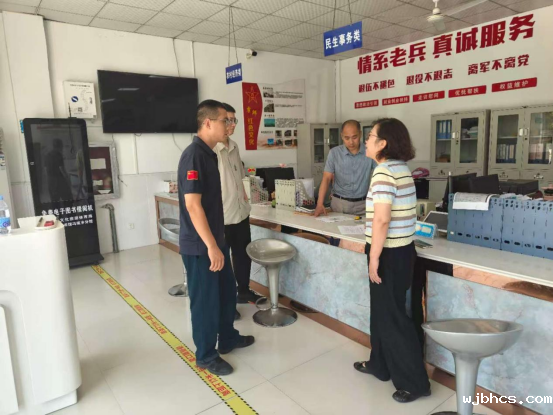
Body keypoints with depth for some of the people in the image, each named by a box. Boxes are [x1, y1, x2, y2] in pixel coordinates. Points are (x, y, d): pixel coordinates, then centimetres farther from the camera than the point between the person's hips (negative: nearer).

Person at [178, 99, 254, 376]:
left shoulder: (209, 153, 10)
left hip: (216, 239, 9)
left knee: (227, 291, 21)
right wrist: (211, 246, -24)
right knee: (205, 300, 6)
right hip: (200, 245, -9)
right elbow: (192, 205, -25)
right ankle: (206, 355, 25)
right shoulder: (194, 156, -20)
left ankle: (228, 338, 40)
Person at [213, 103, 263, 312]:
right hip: (222, 216, -8)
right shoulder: (210, 150, -17)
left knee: (244, 253, 20)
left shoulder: (234, 147, 9)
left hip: (241, 211, 8)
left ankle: (243, 292, 39)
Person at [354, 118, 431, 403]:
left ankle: (415, 382, 18)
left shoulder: (384, 171, -19)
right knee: (382, 310, 20)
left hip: (390, 253, -10)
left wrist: (374, 258, -17)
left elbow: (381, 220, -24)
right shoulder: (401, 168, 10)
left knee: (392, 317, 4)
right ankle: (380, 365, 36)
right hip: (401, 249, 10)